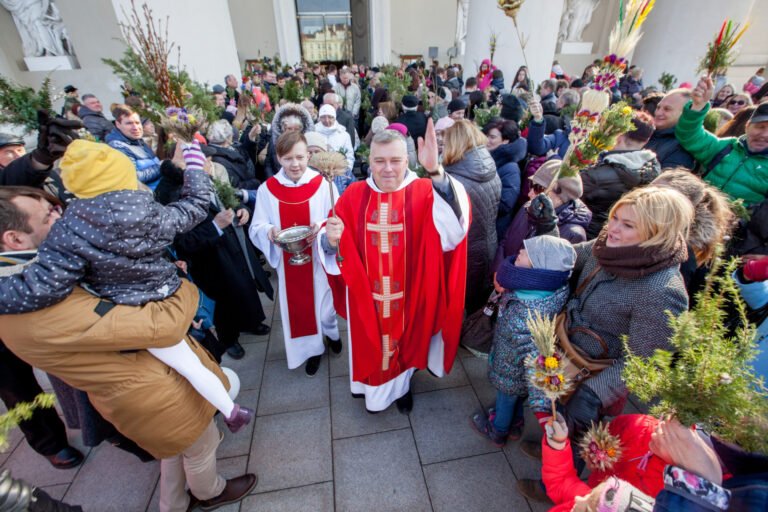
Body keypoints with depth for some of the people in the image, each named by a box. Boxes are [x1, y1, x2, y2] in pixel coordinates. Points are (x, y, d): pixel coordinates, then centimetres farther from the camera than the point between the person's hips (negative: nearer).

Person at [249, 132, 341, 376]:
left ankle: (331, 332, 48)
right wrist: (270, 231, -24)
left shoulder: (323, 184, -10)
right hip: (289, 262, 2)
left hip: (320, 259, -1)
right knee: (297, 304, 14)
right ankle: (313, 347, 38)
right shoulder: (267, 189, -5)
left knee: (324, 301, 14)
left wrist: (323, 226, -29)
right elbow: (256, 227, -2)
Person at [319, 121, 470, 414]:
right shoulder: (354, 195, -6)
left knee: (404, 340, 21)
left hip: (407, 293, -1)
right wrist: (331, 239, -31)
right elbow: (331, 245, -7)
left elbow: (456, 217, -34)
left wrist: (435, 170, -48)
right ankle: (373, 386, 52)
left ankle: (403, 385, 52)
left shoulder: (424, 193, -13)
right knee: (371, 340, 21)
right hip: (366, 293, 1)